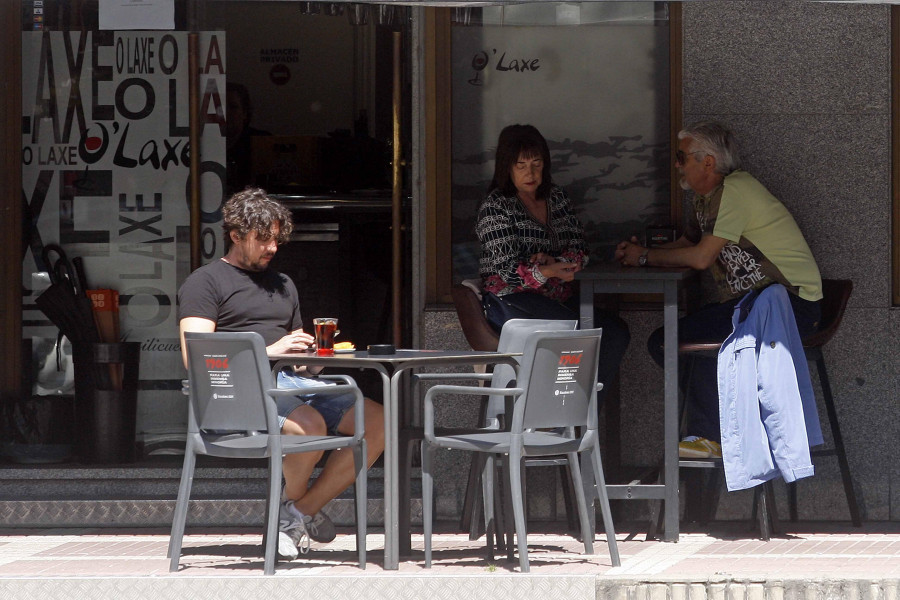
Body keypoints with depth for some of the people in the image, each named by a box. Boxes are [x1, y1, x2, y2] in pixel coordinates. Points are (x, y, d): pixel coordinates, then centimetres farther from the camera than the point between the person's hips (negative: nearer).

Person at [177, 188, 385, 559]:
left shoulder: (282, 285, 30)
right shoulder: (205, 282, 6)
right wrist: (269, 351, -16)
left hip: (290, 380, 7)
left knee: (377, 421, -15)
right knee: (309, 424, -37)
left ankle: (305, 509, -9)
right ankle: (287, 513, -9)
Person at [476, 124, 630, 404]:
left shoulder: (556, 197, 16)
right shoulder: (495, 207, -2)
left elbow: (579, 250, 9)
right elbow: (507, 268, -12)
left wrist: (555, 261, -14)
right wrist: (545, 272, -30)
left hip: (560, 297, 6)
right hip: (512, 300, -6)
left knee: (616, 333, -18)